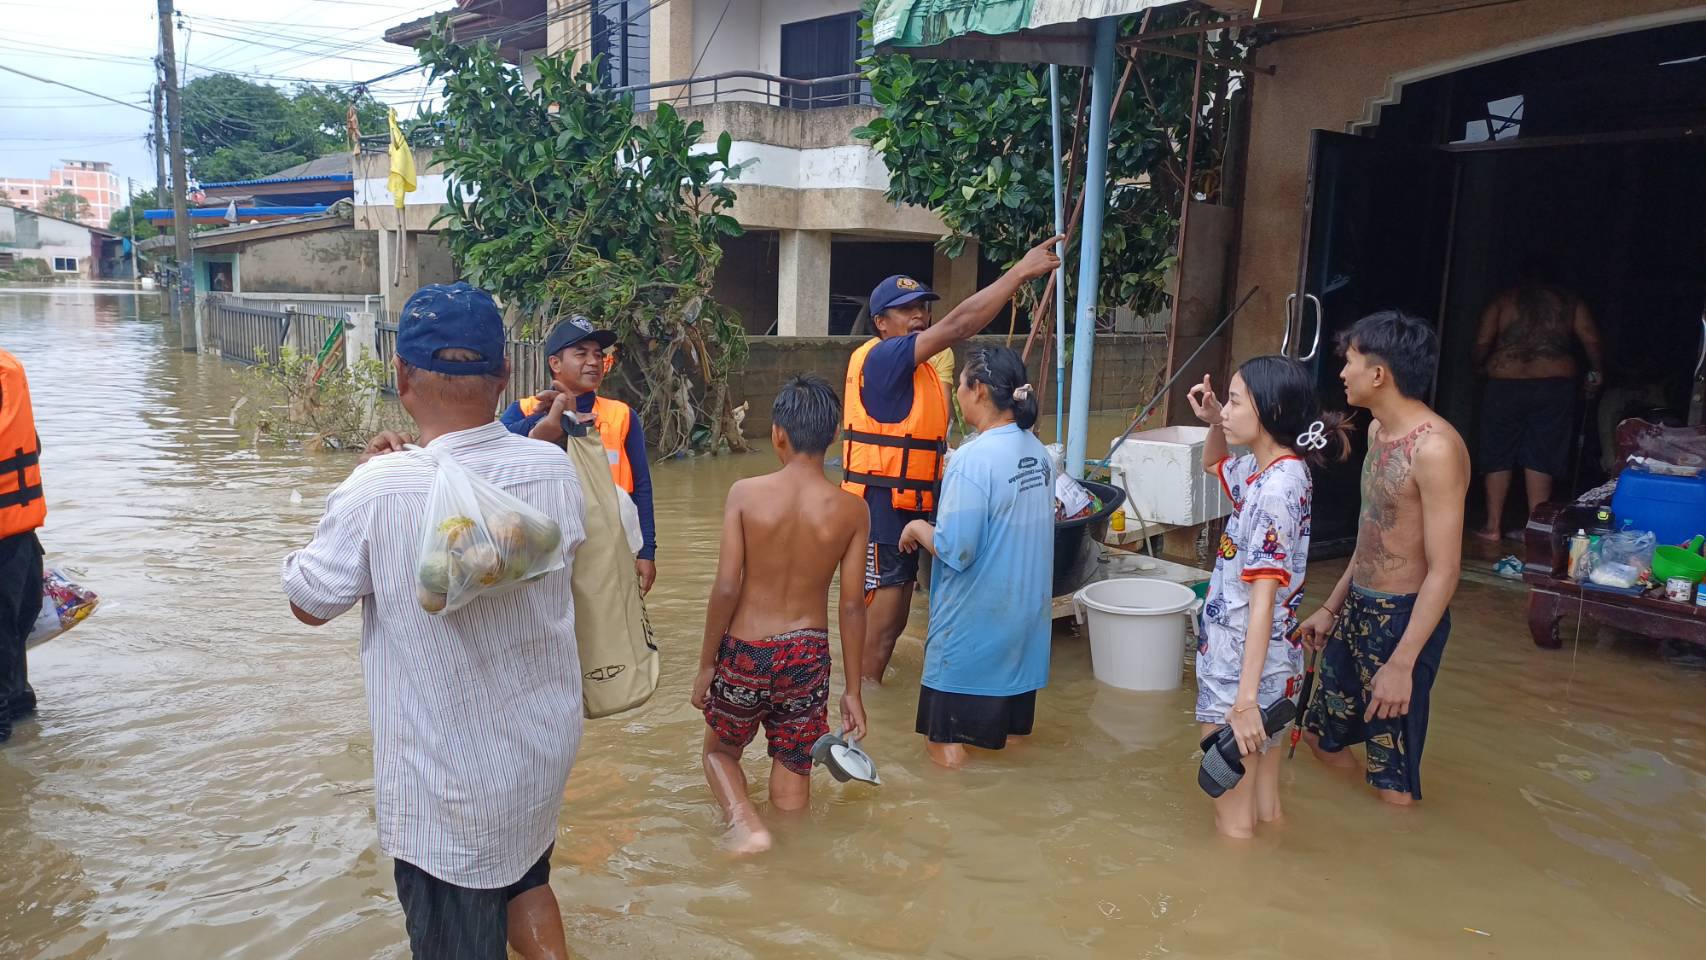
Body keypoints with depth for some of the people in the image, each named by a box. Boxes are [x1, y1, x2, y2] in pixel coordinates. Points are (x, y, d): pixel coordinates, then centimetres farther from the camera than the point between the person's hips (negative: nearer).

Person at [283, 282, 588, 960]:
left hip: (446, 783, -4)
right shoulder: (555, 470, -12)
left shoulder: (377, 491, -26)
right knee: (524, 880, 32)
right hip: (546, 750, 5)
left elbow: (309, 602, -8)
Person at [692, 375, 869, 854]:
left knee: (720, 750, 23)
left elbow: (726, 588, -14)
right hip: (808, 654, 1)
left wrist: (706, 665, -1)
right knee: (793, 775, 18)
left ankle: (744, 821, -2)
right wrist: (852, 690, 5)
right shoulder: (851, 510, -8)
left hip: (745, 651, -1)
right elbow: (852, 606, -5)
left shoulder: (746, 493, -13)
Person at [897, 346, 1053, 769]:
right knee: (1010, 738, 23)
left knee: (947, 743, 8)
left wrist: (918, 528, -6)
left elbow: (955, 550, -24)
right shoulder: (1037, 451, 3)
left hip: (973, 628, -8)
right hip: (1026, 617, 8)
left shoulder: (974, 458, -22)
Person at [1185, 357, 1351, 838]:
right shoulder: (1265, 469, 5)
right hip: (1254, 660, 10)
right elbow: (1213, 465, 30)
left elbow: (1264, 599, -27)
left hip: (1243, 667, -10)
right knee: (1262, 813, 23)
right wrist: (1214, 422, 9)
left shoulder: (1275, 490, -23)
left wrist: (1245, 698, -29)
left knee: (1233, 824, 5)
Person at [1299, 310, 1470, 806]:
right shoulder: (1378, 430, 6)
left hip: (1405, 618, -9)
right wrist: (1331, 607, 19)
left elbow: (1444, 570, -23)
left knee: (1393, 782, 4)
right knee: (1323, 734, 22)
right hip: (1357, 609, 9)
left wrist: (1402, 664, -24)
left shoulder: (1434, 448, -23)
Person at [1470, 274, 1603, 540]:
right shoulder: (1571, 302, 10)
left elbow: (1482, 346, -1)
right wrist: (1596, 374, 18)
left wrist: (1480, 364, 19)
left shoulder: (1502, 301, 6)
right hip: (1555, 387, 1)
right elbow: (1592, 344, 3)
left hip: (1506, 386, -1)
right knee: (1540, 459, 6)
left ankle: (1493, 527, 10)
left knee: (1497, 457, 7)